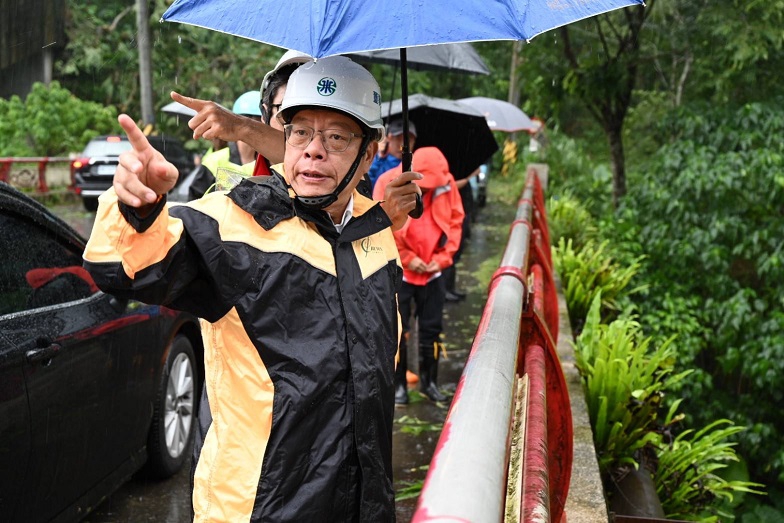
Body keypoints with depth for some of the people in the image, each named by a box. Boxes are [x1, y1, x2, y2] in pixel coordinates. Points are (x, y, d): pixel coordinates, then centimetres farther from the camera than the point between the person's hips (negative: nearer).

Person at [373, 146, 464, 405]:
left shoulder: (446, 184, -5)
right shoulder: (388, 183, -14)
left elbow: (456, 221, 3)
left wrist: (444, 256, -6)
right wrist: (407, 258, -14)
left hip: (432, 271, 3)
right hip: (398, 271, -3)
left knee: (432, 328, 11)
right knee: (397, 330, 4)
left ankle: (429, 381, 26)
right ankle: (398, 384, 17)